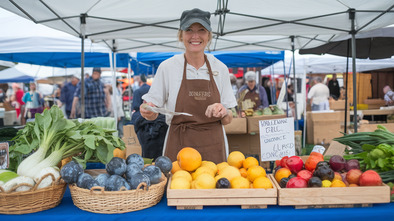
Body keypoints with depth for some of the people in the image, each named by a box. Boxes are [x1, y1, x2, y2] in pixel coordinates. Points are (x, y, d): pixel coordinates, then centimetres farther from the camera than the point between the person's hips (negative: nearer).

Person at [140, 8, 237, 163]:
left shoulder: (220, 68, 3)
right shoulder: (167, 67, -3)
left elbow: (228, 120, 7)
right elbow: (153, 113, 2)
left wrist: (223, 113, -13)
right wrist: (147, 111, -19)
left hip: (213, 149, 2)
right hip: (179, 148, -1)